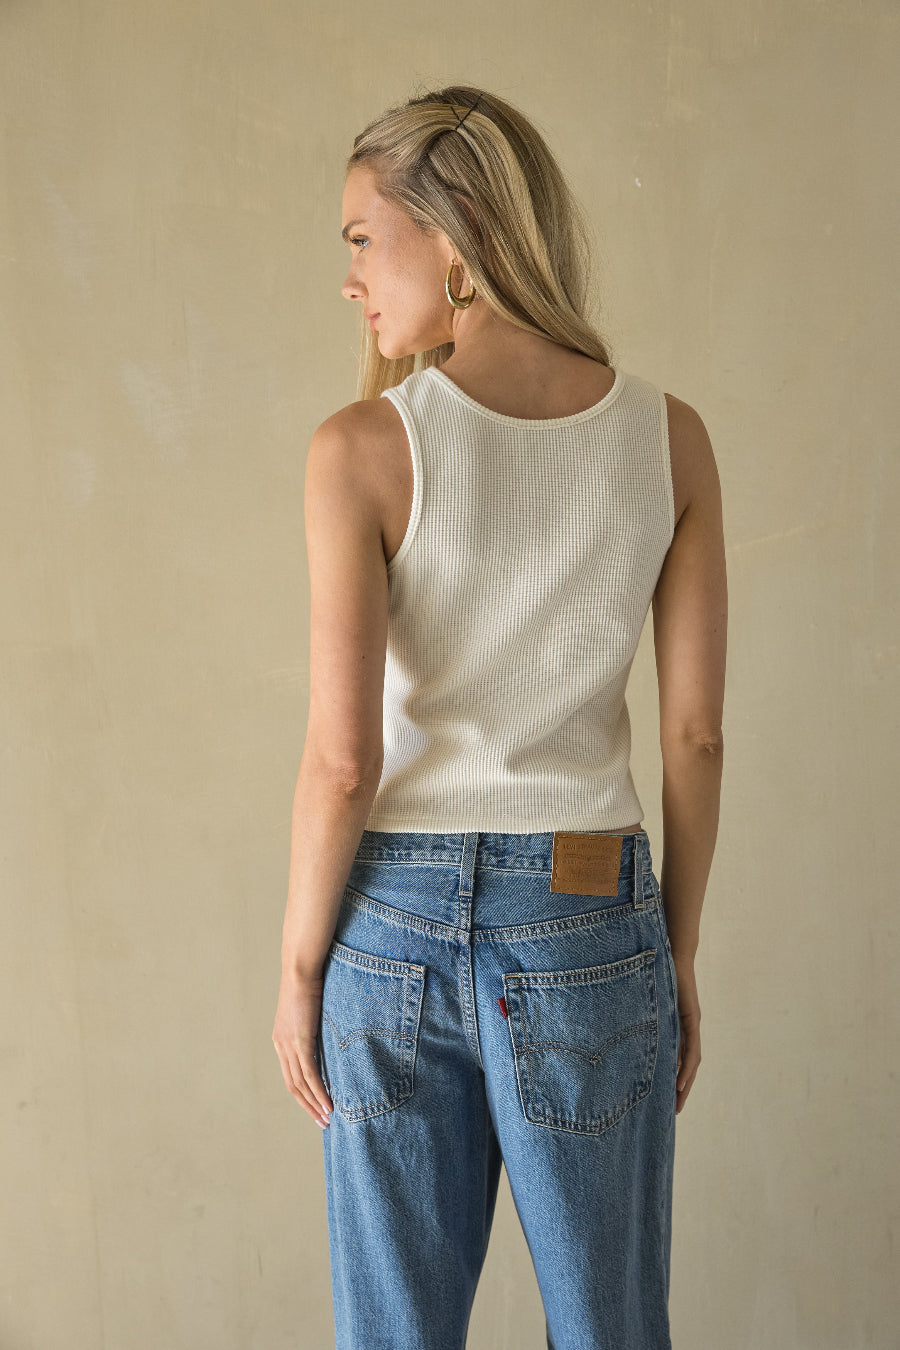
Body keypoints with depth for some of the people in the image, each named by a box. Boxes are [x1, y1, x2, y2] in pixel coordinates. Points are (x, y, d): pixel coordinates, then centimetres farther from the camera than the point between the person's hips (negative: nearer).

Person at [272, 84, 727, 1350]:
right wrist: (681, 953, 9)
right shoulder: (669, 437, -4)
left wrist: (298, 964, 0)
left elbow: (342, 757, -14)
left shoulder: (363, 449, -13)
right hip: (587, 923, 2)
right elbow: (696, 734, -2)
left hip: (400, 924, -1)